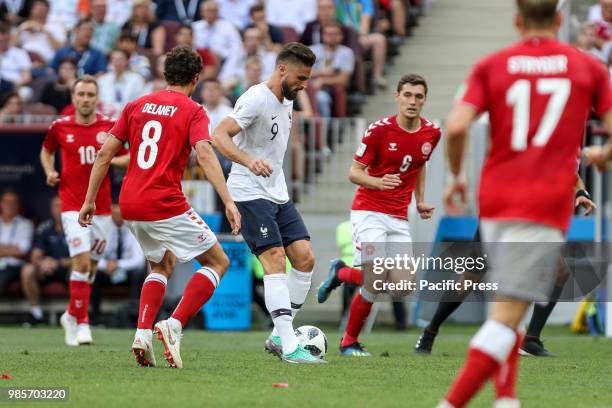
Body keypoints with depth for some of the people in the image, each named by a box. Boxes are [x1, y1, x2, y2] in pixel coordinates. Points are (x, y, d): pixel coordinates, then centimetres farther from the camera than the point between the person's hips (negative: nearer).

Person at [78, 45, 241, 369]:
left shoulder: (137, 105, 14)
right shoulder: (193, 112, -2)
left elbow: (105, 153, 11)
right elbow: (204, 154, -18)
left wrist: (89, 200, 16)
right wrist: (228, 202, -24)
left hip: (130, 205, 6)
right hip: (166, 205, -6)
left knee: (162, 265, 27)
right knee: (218, 262, 8)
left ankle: (143, 333, 5)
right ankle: (174, 325, -11)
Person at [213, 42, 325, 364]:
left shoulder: (286, 102, 12)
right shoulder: (256, 99, -16)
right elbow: (219, 136, -27)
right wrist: (249, 161, -42)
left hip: (278, 194, 9)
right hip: (250, 193, -9)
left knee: (304, 258, -1)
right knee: (275, 259, -18)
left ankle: (278, 336, 7)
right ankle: (289, 347, -23)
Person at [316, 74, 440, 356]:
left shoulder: (432, 133, 3)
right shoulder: (380, 130, -13)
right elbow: (354, 172, -10)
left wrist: (420, 201, 14)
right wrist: (378, 182, -30)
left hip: (399, 218, 6)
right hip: (369, 212, -6)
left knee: (402, 288, -4)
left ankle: (342, 273, 22)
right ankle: (349, 342, 6)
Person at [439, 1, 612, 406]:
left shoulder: (491, 66, 7)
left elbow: (457, 126, -8)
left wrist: (456, 176, 8)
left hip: (494, 200, 3)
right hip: (546, 204, -3)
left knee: (506, 306, 21)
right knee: (508, 314, -7)